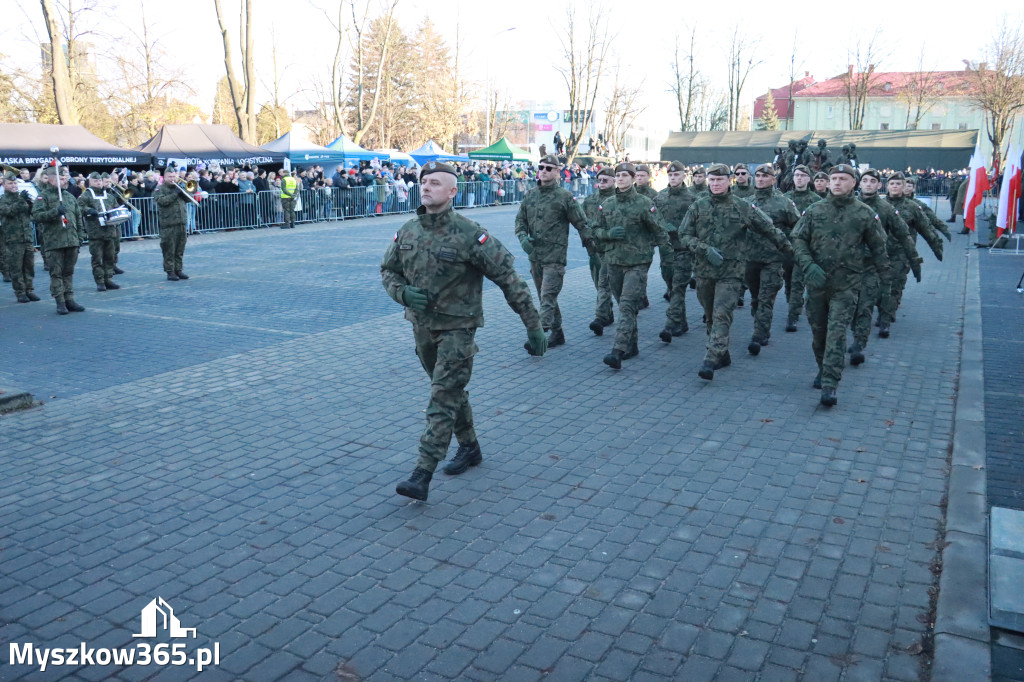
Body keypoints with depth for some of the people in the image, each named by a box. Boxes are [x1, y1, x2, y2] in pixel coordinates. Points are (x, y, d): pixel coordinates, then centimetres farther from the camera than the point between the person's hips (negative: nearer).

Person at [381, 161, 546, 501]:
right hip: (421, 325, 6)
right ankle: (469, 448, 37)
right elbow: (388, 270, 14)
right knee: (451, 392, 19)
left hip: (457, 328, -6)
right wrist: (403, 293, -10)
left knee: (443, 399, -8)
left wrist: (534, 326, -15)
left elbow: (509, 278, -15)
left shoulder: (469, 235, -17)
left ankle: (422, 476, -7)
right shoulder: (407, 232, 1)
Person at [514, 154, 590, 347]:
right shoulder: (530, 195, 10)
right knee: (544, 297, 13)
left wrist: (590, 244, 4)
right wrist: (523, 238, -6)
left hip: (555, 256, -6)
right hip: (535, 255, 6)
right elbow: (520, 220, 13)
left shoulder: (564, 196, -4)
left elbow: (581, 223, 0)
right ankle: (557, 333, 24)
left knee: (548, 297, -12)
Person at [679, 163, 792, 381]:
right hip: (703, 270, 4)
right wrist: (706, 250, -14)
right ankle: (722, 355, 30)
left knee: (722, 315, -15)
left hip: (731, 272, -3)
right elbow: (684, 234, 2)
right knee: (710, 316, 13)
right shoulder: (698, 206, 5)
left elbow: (770, 230, 8)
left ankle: (711, 361, -18)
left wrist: (792, 252, 14)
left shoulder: (743, 208, 0)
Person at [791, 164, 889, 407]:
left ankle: (830, 385, -13)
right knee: (818, 330, 13)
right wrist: (808, 265, -14)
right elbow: (798, 239, 2)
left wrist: (885, 277, 12)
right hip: (816, 281, 3)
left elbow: (878, 248, 9)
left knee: (836, 332, -11)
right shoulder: (814, 211, 4)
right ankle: (823, 369, 35)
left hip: (846, 284, -3)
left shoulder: (865, 214, 1)